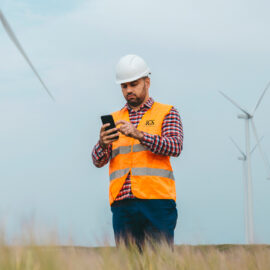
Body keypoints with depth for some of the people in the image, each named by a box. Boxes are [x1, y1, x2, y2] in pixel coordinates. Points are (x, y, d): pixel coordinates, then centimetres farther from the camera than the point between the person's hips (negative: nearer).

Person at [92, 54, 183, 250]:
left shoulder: (167, 113, 11)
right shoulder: (114, 119, 21)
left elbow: (175, 147, -6)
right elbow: (98, 161, 12)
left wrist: (139, 134, -19)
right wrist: (102, 144, -12)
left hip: (157, 201, -3)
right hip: (123, 205, 3)